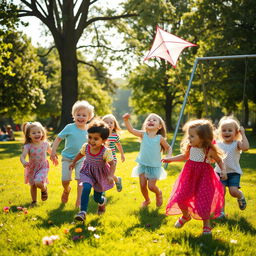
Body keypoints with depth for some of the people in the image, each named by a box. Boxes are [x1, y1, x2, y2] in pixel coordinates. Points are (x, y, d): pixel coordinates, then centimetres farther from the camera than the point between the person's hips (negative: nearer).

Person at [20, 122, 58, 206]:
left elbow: (50, 151, 11)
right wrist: (23, 162, -53)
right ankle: (34, 201, 38)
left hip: (43, 167, -1)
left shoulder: (45, 144, -11)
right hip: (32, 168, 1)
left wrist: (54, 158, 27)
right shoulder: (28, 146, -19)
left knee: (38, 183, -24)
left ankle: (44, 188, 11)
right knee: (33, 185, 15)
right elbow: (22, 156, -30)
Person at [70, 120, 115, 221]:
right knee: (86, 188, -28)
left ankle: (103, 201, 50)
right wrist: (74, 162, 16)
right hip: (88, 172, 2)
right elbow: (80, 154, 7)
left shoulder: (106, 151, -29)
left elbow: (112, 164, -24)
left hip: (100, 174, -2)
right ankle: (83, 212, -24)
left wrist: (110, 176, -38)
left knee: (97, 198, 11)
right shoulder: (86, 147, -16)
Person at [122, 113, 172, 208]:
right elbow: (131, 130, -17)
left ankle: (159, 193, 31)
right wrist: (126, 120, -32)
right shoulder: (143, 135, -7)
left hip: (154, 166, -2)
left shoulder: (160, 138, -11)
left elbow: (168, 148, 3)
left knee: (151, 186, -3)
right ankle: (147, 200, 34)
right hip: (143, 164, 2)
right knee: (142, 185, 7)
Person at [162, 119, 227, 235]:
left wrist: (223, 170, -15)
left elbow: (219, 160, 2)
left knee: (203, 202, -5)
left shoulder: (210, 150, -15)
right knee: (181, 198, 2)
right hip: (190, 175, 4)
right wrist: (170, 159, 18)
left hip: (204, 176, -4)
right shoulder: (190, 147, -4)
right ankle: (186, 216, 34)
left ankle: (206, 225, 19)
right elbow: (185, 156, 17)